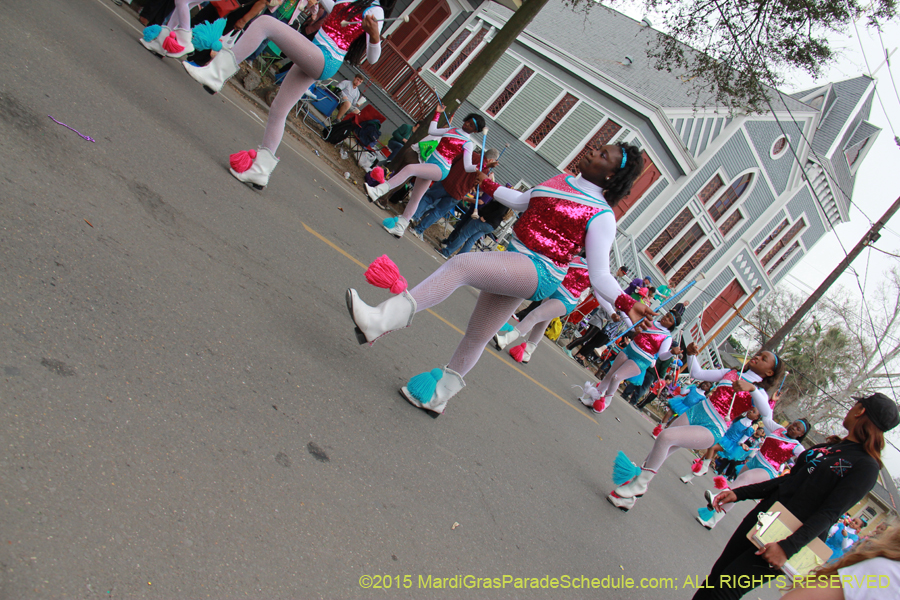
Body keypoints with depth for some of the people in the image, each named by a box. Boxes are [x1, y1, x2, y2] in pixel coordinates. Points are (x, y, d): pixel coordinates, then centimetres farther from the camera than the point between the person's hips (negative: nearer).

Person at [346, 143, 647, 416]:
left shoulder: (601, 216, -8)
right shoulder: (562, 181, 13)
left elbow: (599, 275, -11)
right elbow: (520, 200, 30)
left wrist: (624, 302, -27)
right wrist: (488, 185, 39)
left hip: (539, 273, -8)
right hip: (513, 266, 8)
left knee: (461, 264, -28)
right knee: (476, 336, 15)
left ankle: (381, 320, -34)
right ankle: (438, 396, 33)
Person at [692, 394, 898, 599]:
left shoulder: (866, 466, -11)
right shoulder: (829, 446, 13)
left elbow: (829, 514, -19)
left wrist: (788, 547, -29)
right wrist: (738, 493, 9)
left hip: (792, 536, -7)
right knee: (716, 576, 7)